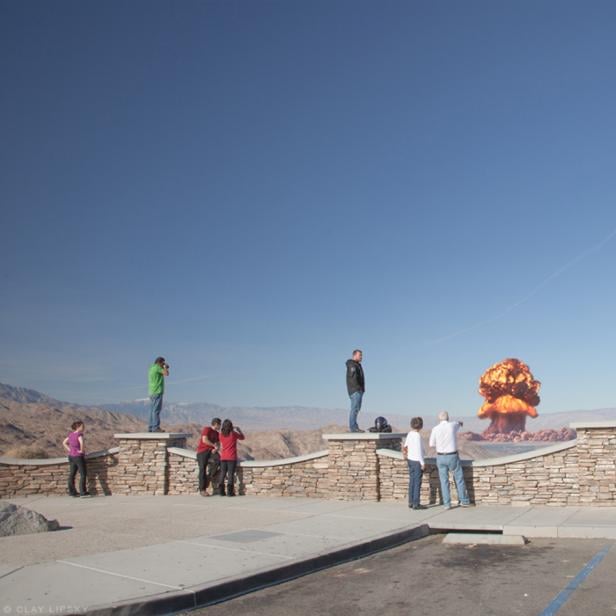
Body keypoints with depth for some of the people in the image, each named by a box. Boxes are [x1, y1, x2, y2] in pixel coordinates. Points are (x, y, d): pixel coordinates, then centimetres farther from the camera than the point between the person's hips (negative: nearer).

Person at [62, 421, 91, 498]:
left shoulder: (71, 434, 8)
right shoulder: (79, 434, -16)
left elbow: (64, 443, 16)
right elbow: (81, 442, -34)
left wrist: (69, 450, 10)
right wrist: (81, 450, -18)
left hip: (71, 456, 8)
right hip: (79, 457, -8)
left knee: (72, 474, 12)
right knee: (83, 474, -1)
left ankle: (72, 492, 19)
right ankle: (83, 492, -2)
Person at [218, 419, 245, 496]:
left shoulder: (221, 435, 2)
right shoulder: (234, 434, -7)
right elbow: (242, 437, 10)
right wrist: (238, 429, 21)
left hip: (223, 457, 4)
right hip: (232, 458, -4)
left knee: (222, 474, 8)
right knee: (230, 474, -3)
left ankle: (221, 491, 7)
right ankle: (230, 491, -6)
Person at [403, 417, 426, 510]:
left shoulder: (409, 434, 5)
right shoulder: (417, 435, -19)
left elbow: (405, 445, 15)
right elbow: (419, 450, -19)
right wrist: (422, 463, -13)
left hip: (410, 460, 8)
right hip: (417, 461, -8)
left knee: (412, 481, 13)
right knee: (417, 482, -2)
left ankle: (411, 502, 18)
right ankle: (416, 504, 0)